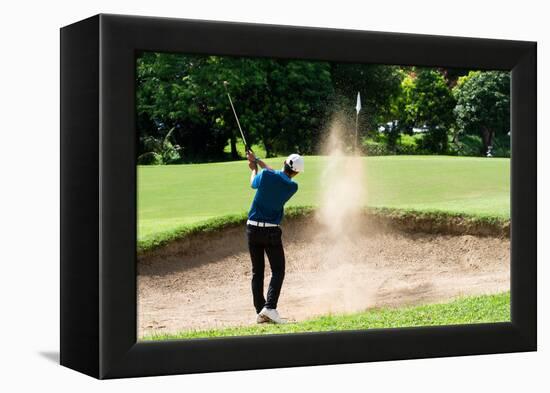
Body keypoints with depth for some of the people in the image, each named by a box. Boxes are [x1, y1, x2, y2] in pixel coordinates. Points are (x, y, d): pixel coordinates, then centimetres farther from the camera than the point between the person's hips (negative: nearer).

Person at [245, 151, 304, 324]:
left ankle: (260, 312, 7)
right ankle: (269, 307, -14)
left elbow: (253, 183, 15)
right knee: (277, 271, 5)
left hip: (253, 228, 2)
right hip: (271, 230, -2)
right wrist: (258, 161, 21)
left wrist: (254, 168, 34)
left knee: (257, 271, 8)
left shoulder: (265, 176, -8)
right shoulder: (292, 186, -4)